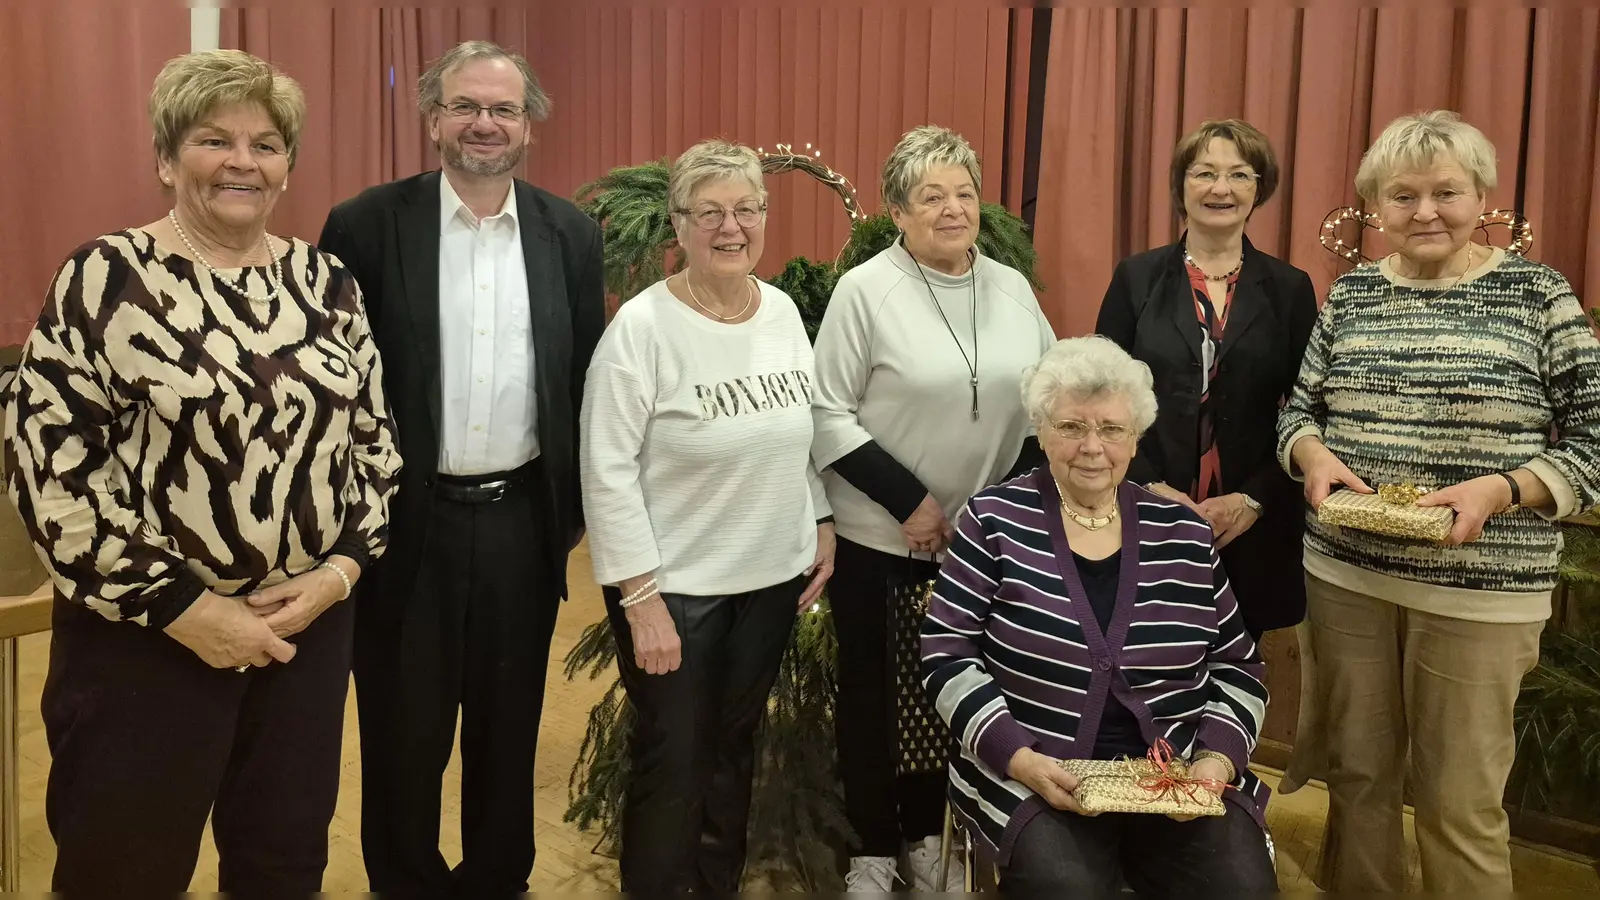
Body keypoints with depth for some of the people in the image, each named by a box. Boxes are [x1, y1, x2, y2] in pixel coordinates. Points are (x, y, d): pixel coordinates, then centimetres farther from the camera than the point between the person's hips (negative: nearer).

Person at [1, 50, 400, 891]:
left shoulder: (328, 283, 4)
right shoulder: (106, 278, -8)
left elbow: (375, 440, 8)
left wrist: (338, 570, -7)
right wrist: (181, 608, -15)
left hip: (309, 626, 4)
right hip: (143, 640, -3)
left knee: (286, 861, 17)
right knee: (128, 870, 11)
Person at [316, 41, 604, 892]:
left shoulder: (570, 234, 2)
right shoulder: (366, 225, -6)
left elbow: (584, 379, 7)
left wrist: (575, 503, 7)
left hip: (523, 518, 2)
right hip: (406, 520, -2)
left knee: (510, 724, 17)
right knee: (401, 733, 14)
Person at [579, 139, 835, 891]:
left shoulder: (783, 312, 2)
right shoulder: (641, 327, -16)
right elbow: (607, 471, -17)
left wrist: (821, 524, 8)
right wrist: (640, 597, -18)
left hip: (772, 575, 5)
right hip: (674, 586, -5)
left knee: (735, 746, 19)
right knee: (672, 762, 8)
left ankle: (721, 882, 38)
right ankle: (656, 886, 30)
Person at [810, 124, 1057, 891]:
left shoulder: (1011, 287, 4)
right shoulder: (865, 290, -10)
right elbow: (826, 417, -11)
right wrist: (910, 502, -14)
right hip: (878, 537, -4)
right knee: (872, 690, 9)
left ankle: (926, 834, 34)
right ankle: (872, 850, 26)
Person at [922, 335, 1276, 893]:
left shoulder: (1184, 534, 6)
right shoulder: (995, 520, -1)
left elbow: (1237, 666, 12)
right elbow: (946, 655, -4)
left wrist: (1217, 759, -6)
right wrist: (1019, 757, -15)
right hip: (1031, 774, -3)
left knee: (1243, 884, -19)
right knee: (1065, 883, -29)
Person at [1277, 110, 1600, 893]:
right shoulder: (1351, 293, 6)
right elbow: (1297, 410, 11)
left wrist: (1499, 490, -21)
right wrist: (1314, 455, -11)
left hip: (1478, 589, -3)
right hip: (1345, 571, 3)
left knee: (1460, 803, 7)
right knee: (1356, 776, 14)